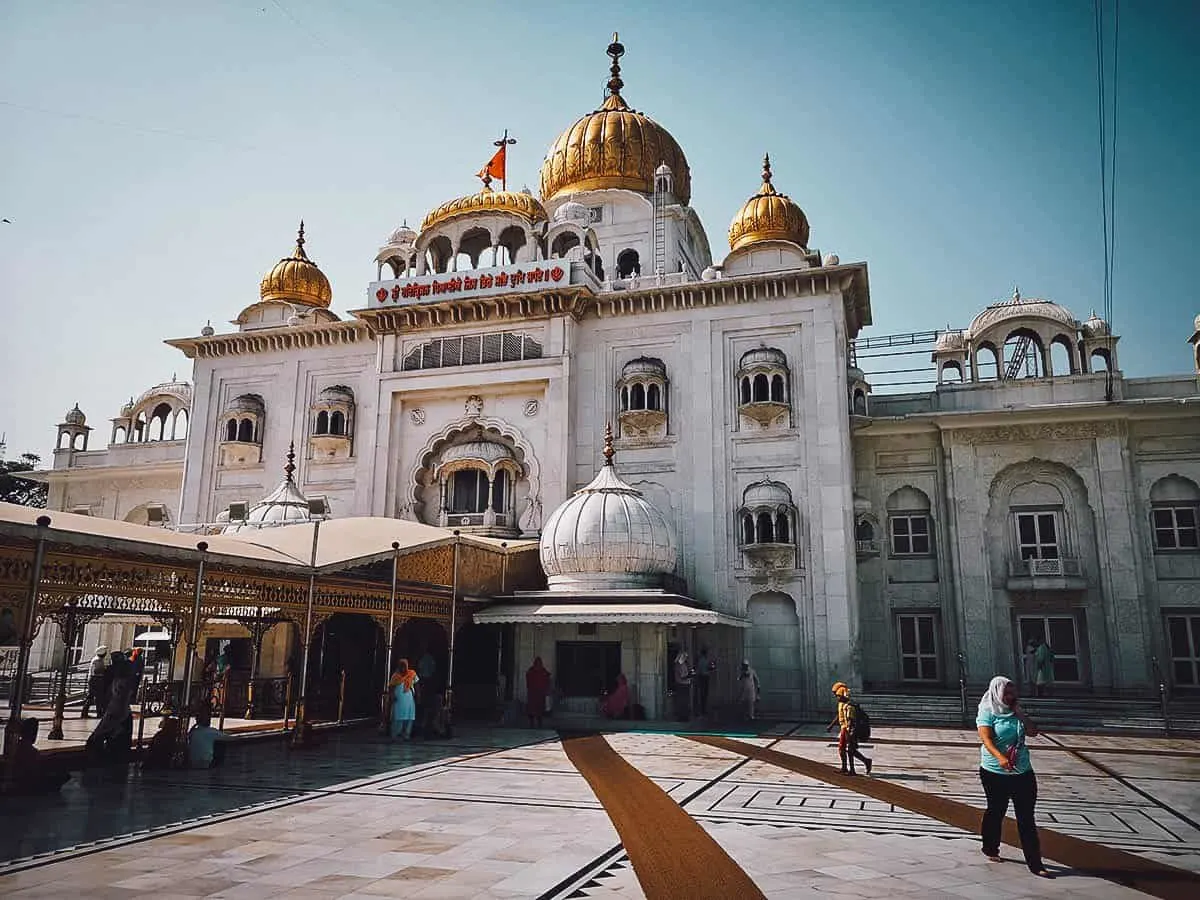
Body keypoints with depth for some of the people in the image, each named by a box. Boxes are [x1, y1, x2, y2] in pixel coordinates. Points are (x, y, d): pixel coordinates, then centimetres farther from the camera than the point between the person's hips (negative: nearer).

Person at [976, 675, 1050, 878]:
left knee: (1026, 817, 1)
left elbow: (1033, 732, 3)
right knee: (996, 811, 12)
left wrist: (1019, 713, -4)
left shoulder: (1015, 712, 9)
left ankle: (1035, 864, 3)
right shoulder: (987, 712, -8)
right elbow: (986, 739, -20)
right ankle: (991, 849, 34)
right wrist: (1000, 757, -36)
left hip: (1023, 772, 4)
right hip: (995, 772, -4)